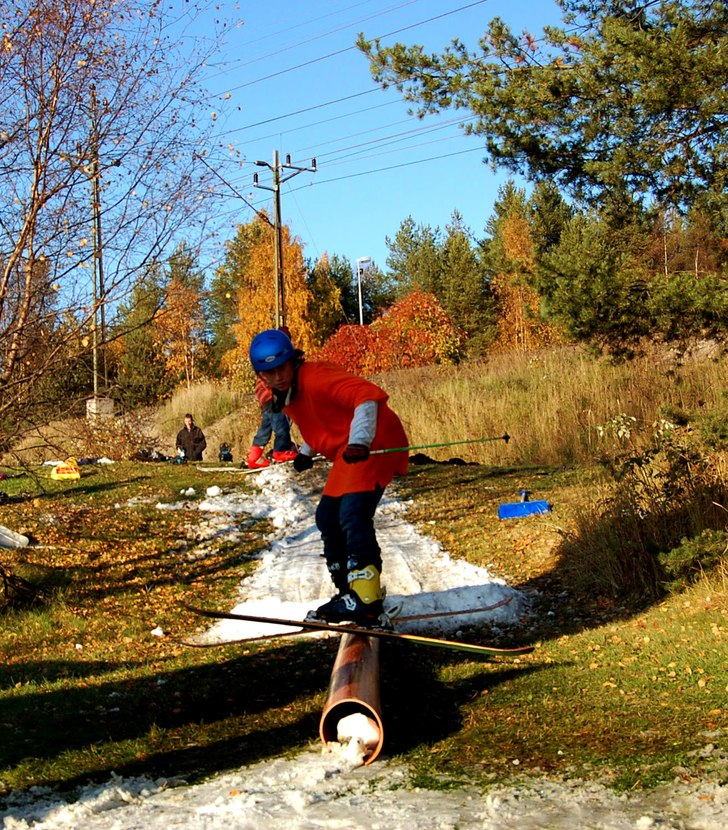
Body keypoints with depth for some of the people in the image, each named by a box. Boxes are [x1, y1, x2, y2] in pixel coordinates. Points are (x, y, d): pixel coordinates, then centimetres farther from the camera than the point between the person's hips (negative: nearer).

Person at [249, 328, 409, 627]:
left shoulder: (315, 378, -21)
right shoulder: (283, 394, 9)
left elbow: (367, 395, -32)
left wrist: (359, 440, -42)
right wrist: (306, 453, 19)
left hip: (375, 442, -11)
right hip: (347, 454, 11)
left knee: (353, 514, -26)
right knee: (328, 517, 15)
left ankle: (367, 600, -37)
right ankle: (348, 592, 26)